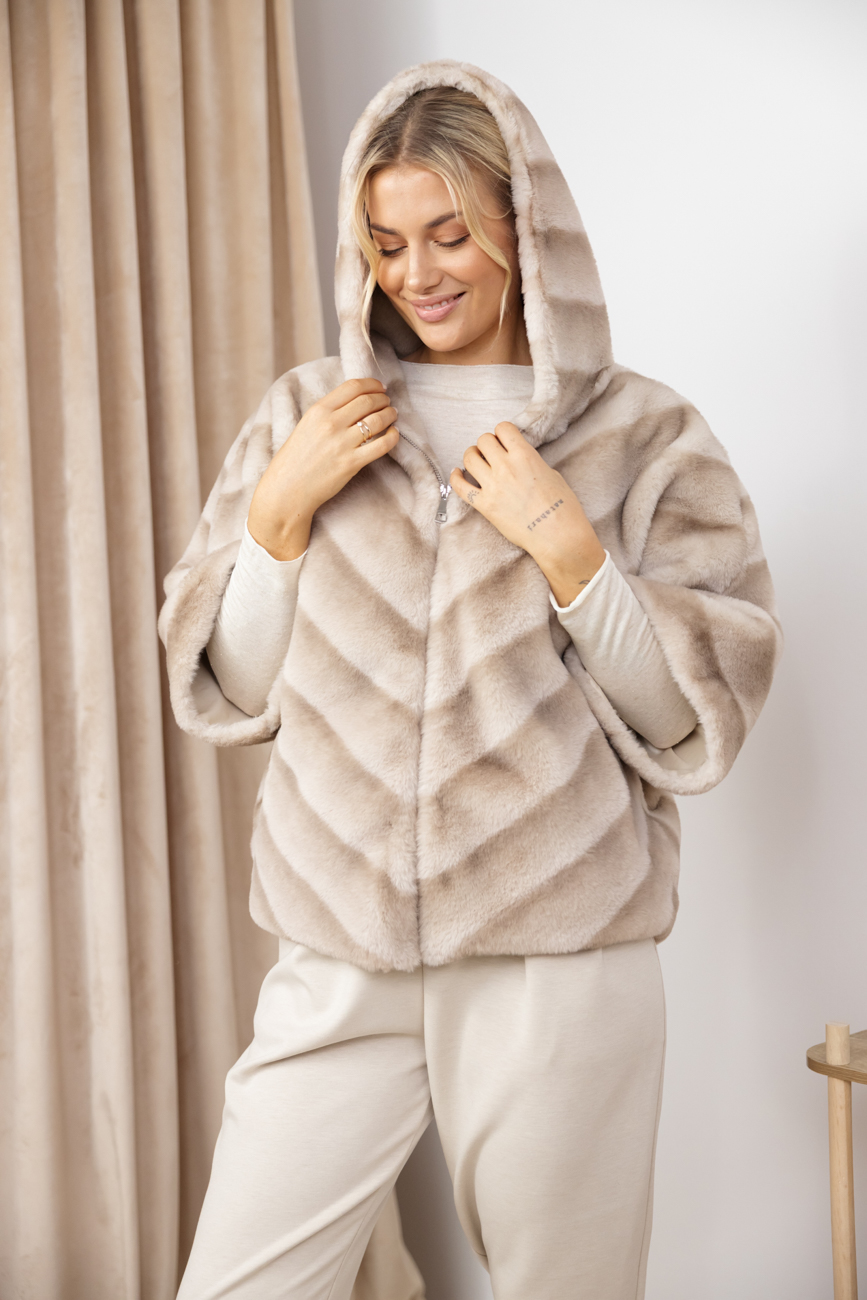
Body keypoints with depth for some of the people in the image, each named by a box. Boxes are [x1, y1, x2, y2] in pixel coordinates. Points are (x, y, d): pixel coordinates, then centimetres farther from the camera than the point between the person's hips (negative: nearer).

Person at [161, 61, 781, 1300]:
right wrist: (281, 508, -5)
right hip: (338, 959, 2)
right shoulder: (306, 413, 8)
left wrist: (565, 545, -13)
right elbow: (220, 691, 9)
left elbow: (700, 724, -2)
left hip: (562, 963, -2)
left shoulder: (645, 439, 1)